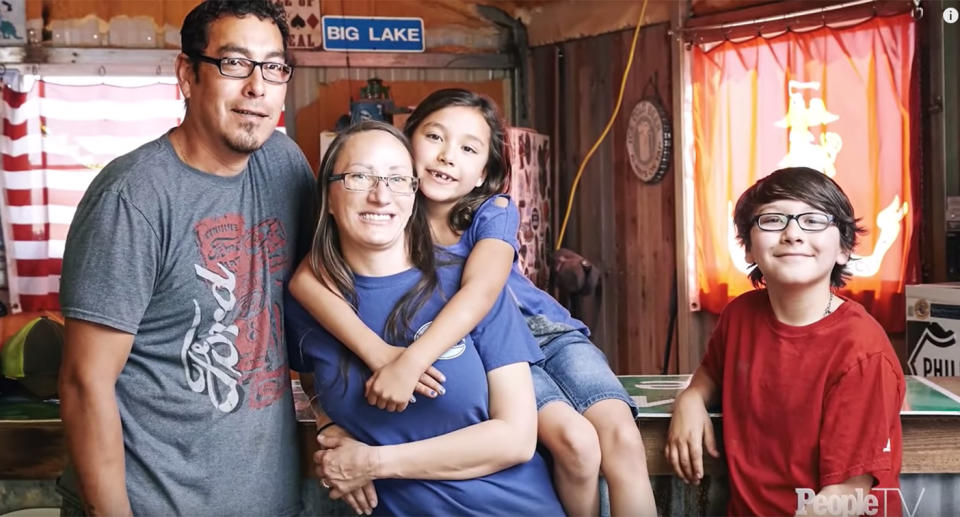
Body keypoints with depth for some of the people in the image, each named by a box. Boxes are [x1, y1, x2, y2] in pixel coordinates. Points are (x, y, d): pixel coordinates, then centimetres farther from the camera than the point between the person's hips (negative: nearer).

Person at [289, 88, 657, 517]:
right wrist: (378, 351, -38)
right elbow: (305, 279, -25)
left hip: (546, 332, 1)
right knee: (575, 441, -27)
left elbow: (480, 290, -32)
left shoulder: (494, 212, -11)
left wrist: (410, 362, -47)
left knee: (620, 436, -24)